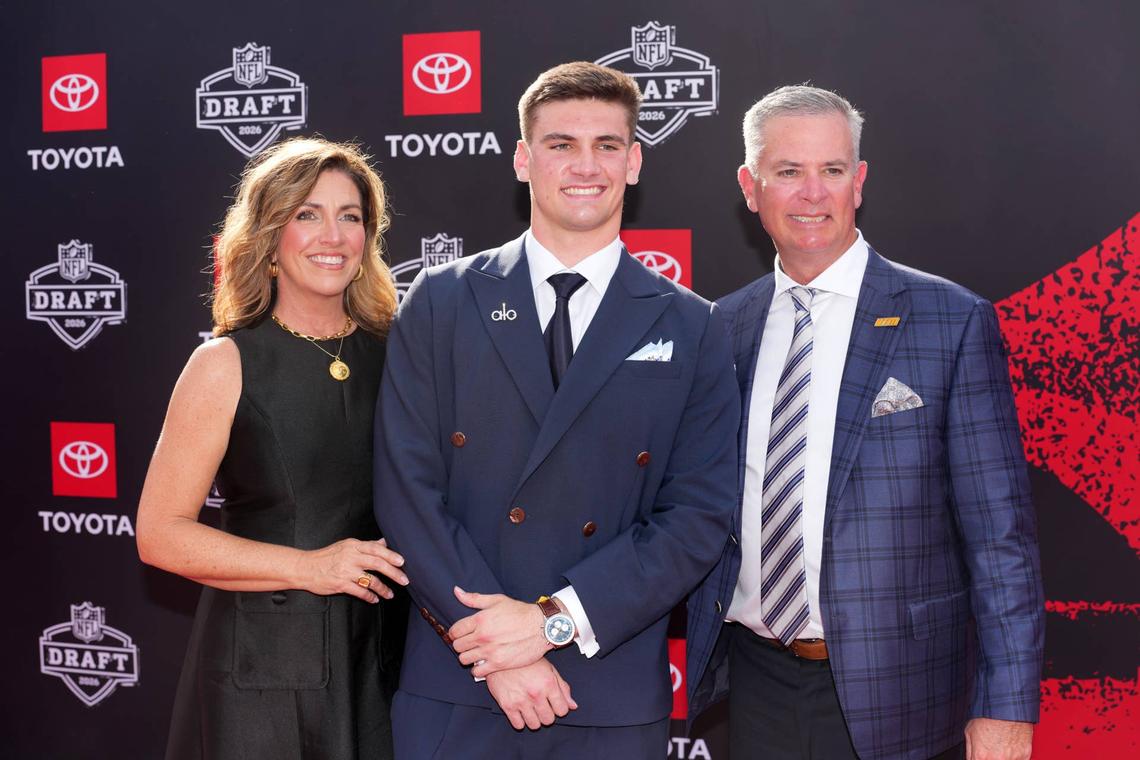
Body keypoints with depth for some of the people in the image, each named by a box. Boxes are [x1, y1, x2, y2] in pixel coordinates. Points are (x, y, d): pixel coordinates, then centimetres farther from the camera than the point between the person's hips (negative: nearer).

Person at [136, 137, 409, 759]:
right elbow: (160, 534, -9)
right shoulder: (226, 364, -7)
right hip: (262, 665, -3)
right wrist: (308, 567, -15)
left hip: (380, 659, 3)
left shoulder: (390, 354, 3)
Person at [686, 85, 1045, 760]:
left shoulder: (955, 321, -7)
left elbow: (1000, 533, -9)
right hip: (757, 685, 3)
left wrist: (1006, 705, -12)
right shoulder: (724, 326, 4)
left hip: (890, 696, -3)